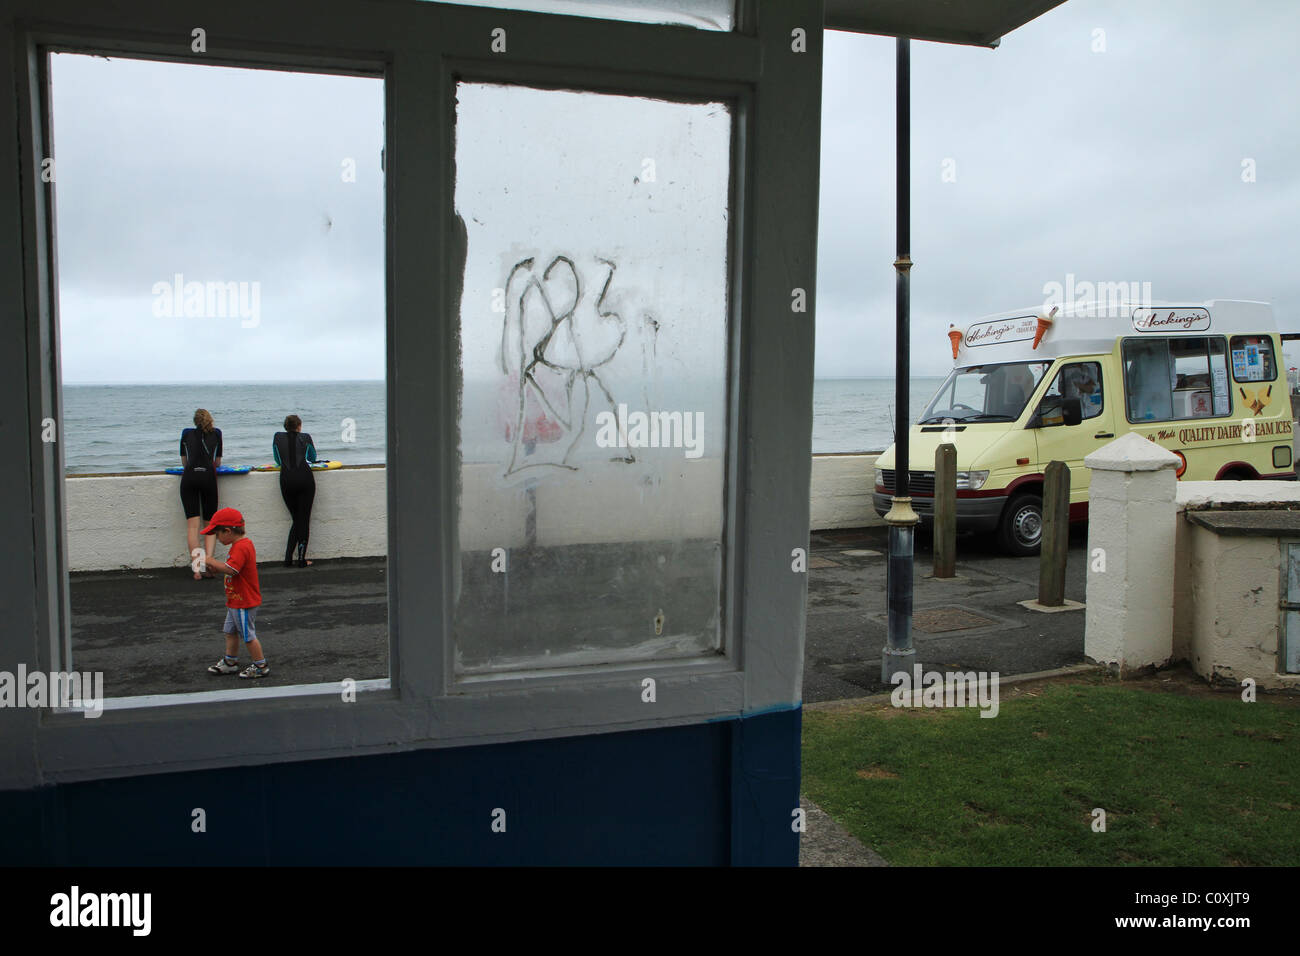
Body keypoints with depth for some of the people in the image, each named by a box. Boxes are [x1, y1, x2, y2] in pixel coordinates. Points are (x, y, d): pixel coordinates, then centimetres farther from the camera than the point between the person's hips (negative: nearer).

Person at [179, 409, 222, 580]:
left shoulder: (186, 433, 18)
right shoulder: (216, 433, 17)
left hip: (189, 476, 0)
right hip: (208, 476, 0)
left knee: (192, 524, -3)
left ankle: (196, 567, -11)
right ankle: (207, 560, -13)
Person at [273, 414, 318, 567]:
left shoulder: (278, 437, 14)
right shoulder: (305, 437, 11)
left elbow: (278, 460, 23)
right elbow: (313, 458, 25)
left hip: (286, 479, 2)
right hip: (305, 478, -2)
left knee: (296, 519, 13)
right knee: (304, 519, 4)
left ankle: (288, 558, 5)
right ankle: (301, 559, 1)